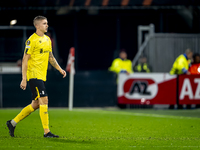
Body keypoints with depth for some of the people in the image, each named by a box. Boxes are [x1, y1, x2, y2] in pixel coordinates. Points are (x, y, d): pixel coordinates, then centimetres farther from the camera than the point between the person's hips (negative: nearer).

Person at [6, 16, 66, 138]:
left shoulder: (47, 39, 14)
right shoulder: (32, 40, -11)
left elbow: (50, 57, 26)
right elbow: (25, 60, -12)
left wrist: (60, 69, 16)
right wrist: (24, 79, -15)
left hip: (42, 76, 9)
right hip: (34, 75, -9)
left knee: (35, 104, 10)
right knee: (44, 100, -14)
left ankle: (13, 123, 22)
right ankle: (46, 132, -12)